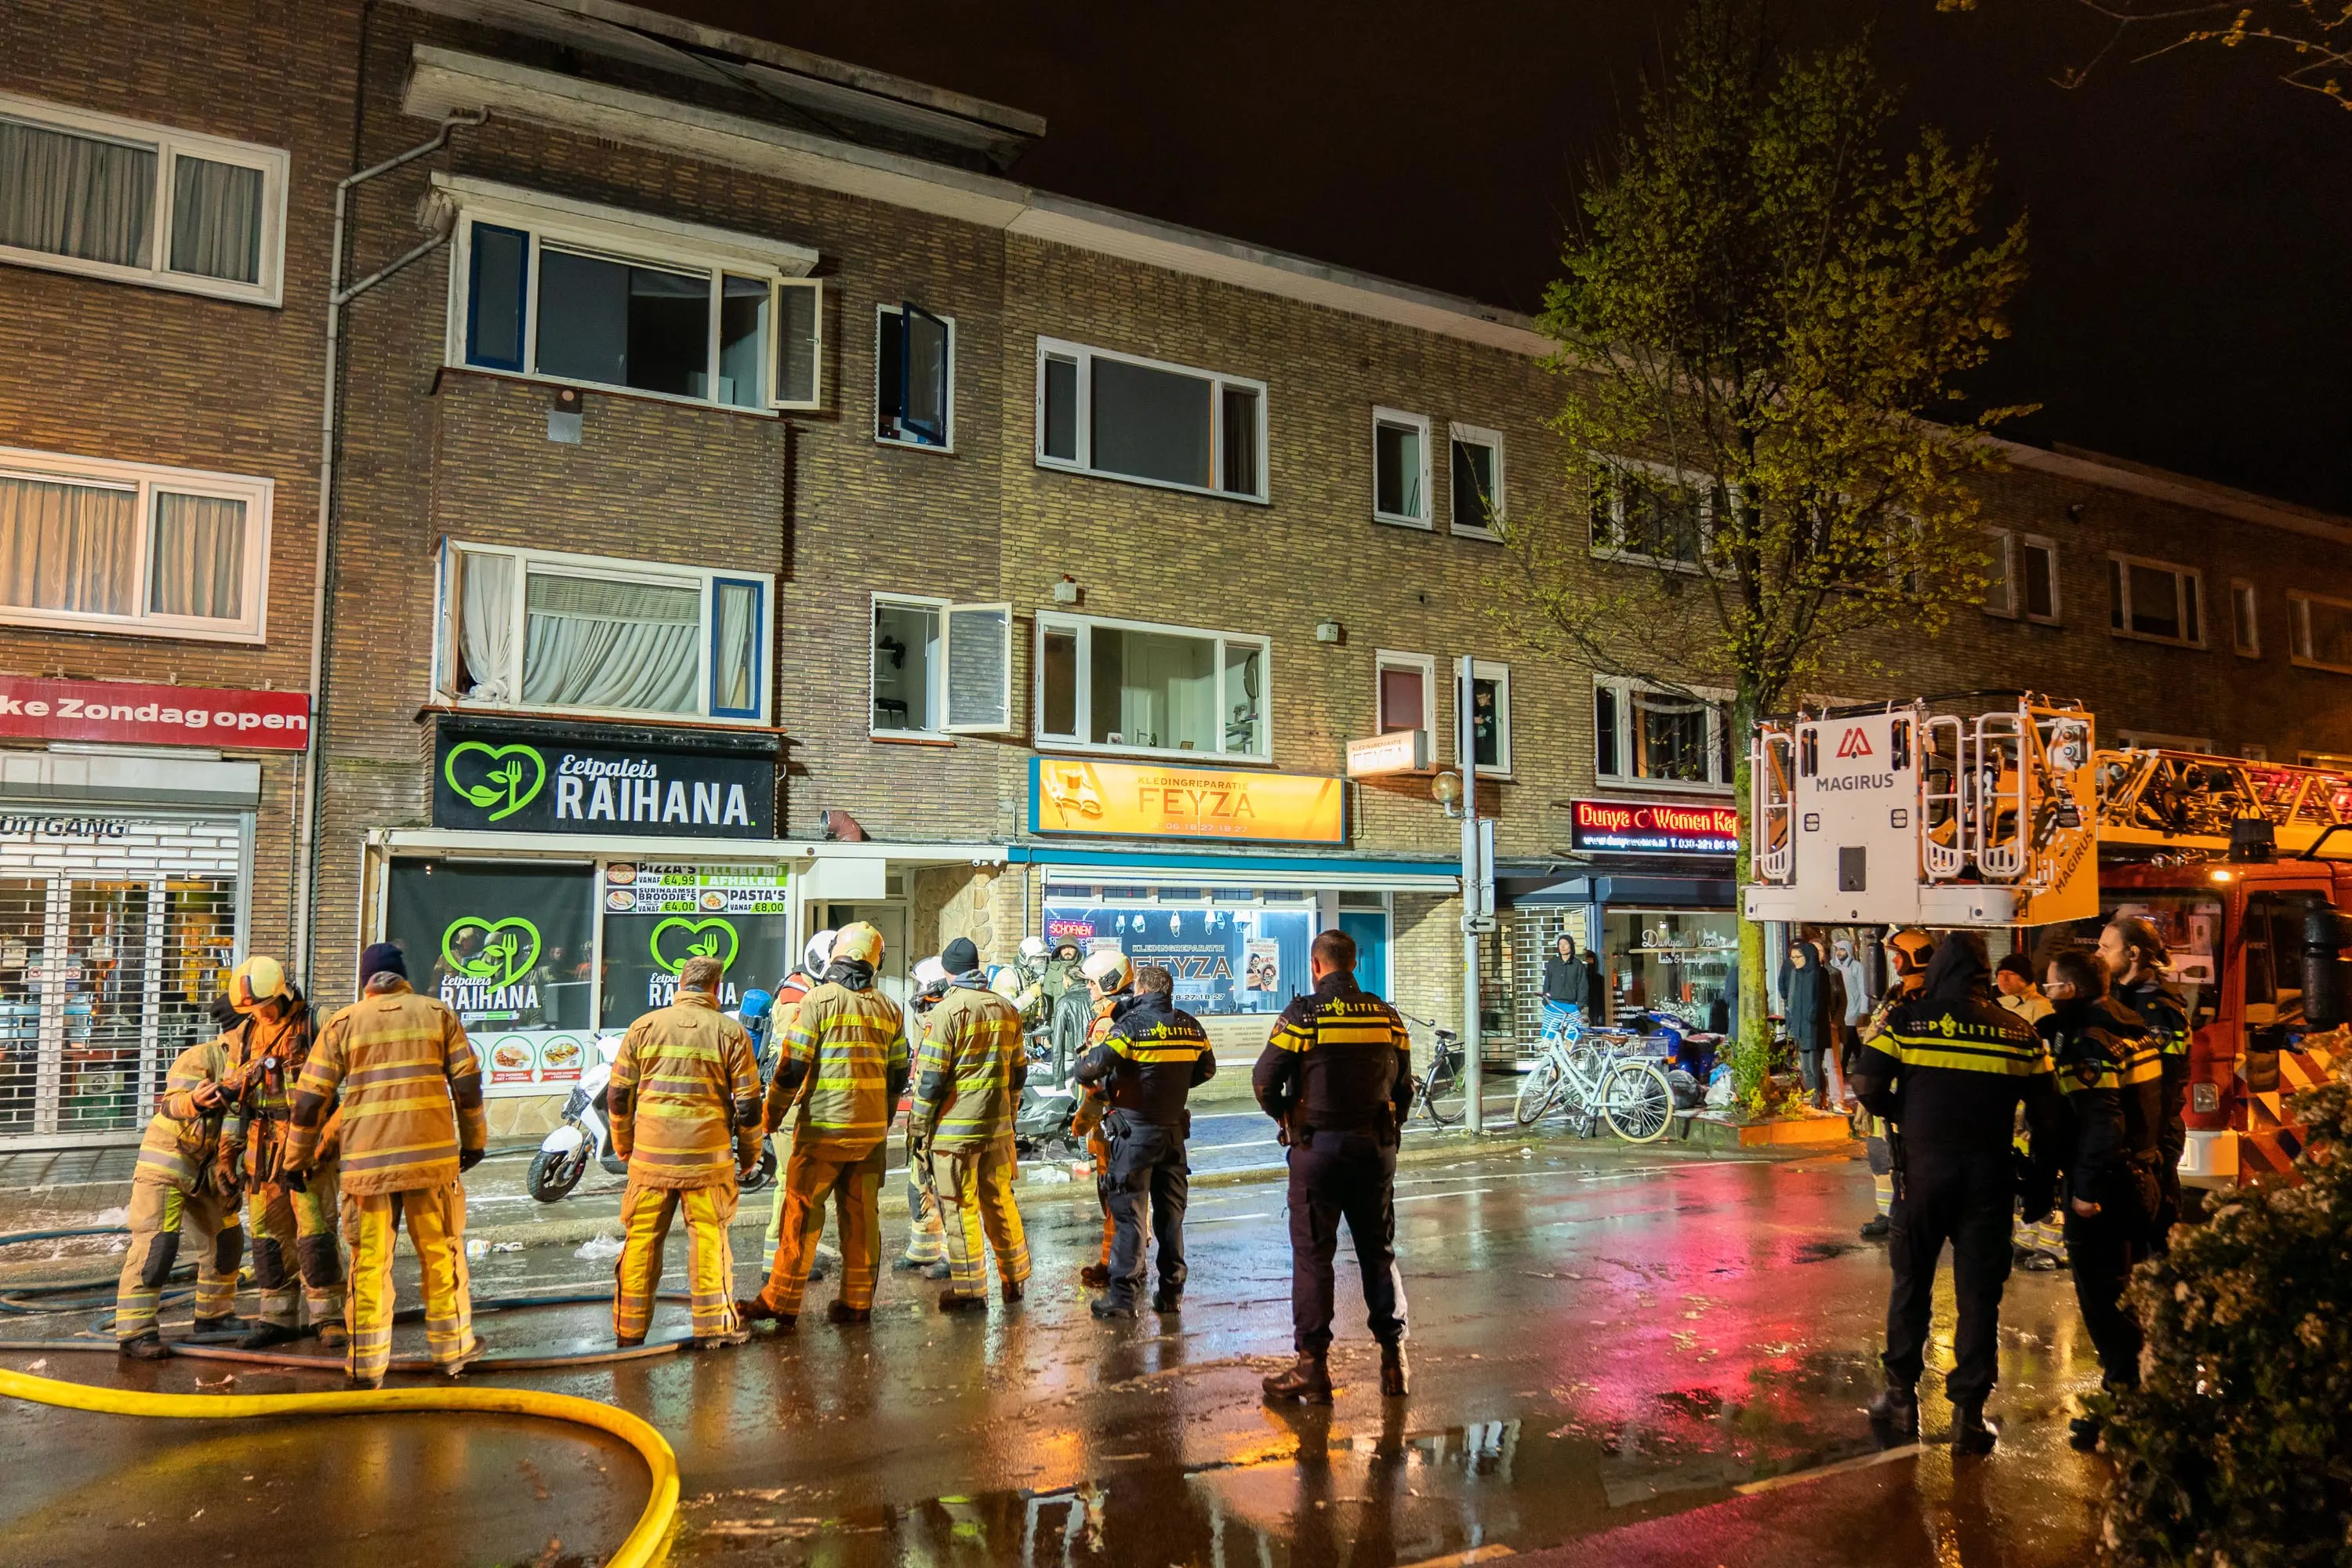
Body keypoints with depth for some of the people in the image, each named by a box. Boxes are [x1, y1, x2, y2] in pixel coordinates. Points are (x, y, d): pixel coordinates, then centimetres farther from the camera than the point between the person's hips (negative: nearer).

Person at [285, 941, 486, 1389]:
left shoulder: (342, 1024, 6)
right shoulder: (437, 1013, 6)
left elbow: (309, 1099, 6)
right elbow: (467, 1083, 5)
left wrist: (298, 1158, 18)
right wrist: (474, 1141, 16)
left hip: (367, 1161, 0)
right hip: (433, 1156, 0)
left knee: (370, 1262, 8)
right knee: (441, 1253, 12)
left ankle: (367, 1365, 12)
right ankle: (452, 1347, 21)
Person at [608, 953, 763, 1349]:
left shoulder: (644, 1027, 4)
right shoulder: (731, 1033, -2)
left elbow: (619, 1094, 8)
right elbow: (748, 1103, -1)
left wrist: (623, 1146, 21)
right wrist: (750, 1153, 12)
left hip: (651, 1154, 2)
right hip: (709, 1157, -2)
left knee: (641, 1238, 10)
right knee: (709, 1236, 7)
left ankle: (629, 1328, 17)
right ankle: (714, 1324, 10)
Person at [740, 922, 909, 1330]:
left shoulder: (819, 999, -7)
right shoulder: (889, 1009, 8)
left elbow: (792, 1066, -10)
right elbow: (898, 1075, 12)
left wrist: (772, 1114, 2)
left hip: (823, 1127, -4)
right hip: (871, 1130, 5)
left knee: (801, 1213, 2)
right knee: (862, 1216, 10)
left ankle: (781, 1303, 6)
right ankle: (857, 1303, 14)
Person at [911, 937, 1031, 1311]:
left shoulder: (948, 1010, -11)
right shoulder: (1007, 1010, 8)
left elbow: (930, 1077, -12)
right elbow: (1018, 1071, 15)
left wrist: (918, 1127, -4)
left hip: (954, 1128, -6)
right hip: (998, 1126, 6)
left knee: (959, 1209, 2)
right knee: (1000, 1201, 16)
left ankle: (969, 1291, 7)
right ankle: (1015, 1280, 25)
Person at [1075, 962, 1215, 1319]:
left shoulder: (1130, 1026, -14)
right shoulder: (1191, 1027, 3)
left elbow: (1088, 1070, -19)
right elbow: (1206, 1070, 18)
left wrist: (1101, 1083, 3)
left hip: (1135, 1131, -5)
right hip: (1174, 1130, 5)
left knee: (1129, 1213, -1)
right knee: (1171, 1213, 13)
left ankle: (1121, 1296, 0)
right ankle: (1171, 1293, 18)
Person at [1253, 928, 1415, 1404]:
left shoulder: (1303, 1014, -10)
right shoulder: (1387, 1016, 4)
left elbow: (1265, 1080, -8)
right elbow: (1404, 1087, 10)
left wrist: (1288, 1117, 10)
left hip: (1317, 1148, -4)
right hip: (1376, 1148, 4)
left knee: (1312, 1255, 3)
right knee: (1379, 1253, 13)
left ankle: (1313, 1367, 6)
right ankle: (1393, 1360, 15)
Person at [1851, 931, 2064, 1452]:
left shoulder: (1906, 1020, -4)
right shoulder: (2019, 1032, 3)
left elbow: (1868, 1087, -9)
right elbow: (2048, 1116, 4)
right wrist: (2041, 1184, 12)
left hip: (1922, 1168, -1)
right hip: (1989, 1174, 1)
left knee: (1911, 1283, 13)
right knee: (1979, 1293, 8)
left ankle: (1901, 1398, 20)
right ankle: (1968, 1413, 10)